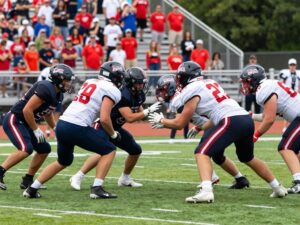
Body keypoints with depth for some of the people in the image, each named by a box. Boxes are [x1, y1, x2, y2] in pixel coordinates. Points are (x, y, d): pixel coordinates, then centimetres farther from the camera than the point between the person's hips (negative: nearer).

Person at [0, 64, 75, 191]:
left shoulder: (58, 95, 7)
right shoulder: (45, 89, -24)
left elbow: (47, 113, 25)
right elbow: (27, 110, -26)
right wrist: (36, 130, -17)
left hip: (24, 123, 10)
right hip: (14, 120, -10)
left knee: (44, 149, 12)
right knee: (26, 149, -27)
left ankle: (27, 181, 19)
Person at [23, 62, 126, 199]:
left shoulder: (90, 82, 20)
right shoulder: (112, 91, -3)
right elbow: (104, 119, -11)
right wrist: (113, 135, 5)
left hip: (61, 124, 7)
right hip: (77, 128, -7)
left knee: (63, 162, 28)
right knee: (109, 151, 10)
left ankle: (32, 189, 25)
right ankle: (97, 189, -1)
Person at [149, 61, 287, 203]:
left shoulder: (191, 90, 2)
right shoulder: (210, 83, 24)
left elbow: (180, 124, 7)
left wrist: (161, 121, 22)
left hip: (231, 121, -8)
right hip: (247, 118, 8)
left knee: (202, 153, -9)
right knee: (248, 158, 29)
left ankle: (206, 191, -30)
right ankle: (278, 188, 38)